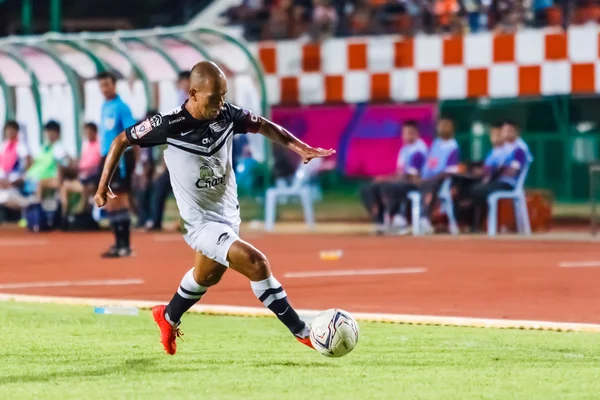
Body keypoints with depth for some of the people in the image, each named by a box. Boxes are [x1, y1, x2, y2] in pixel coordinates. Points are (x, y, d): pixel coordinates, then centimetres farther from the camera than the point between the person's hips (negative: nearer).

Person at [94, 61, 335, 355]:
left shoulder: (226, 115, -11)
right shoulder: (169, 125, -23)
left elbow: (262, 126, 6)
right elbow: (122, 141, -9)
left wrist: (299, 147, -8)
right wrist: (103, 186, -8)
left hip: (228, 216, 7)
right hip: (200, 221, -7)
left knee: (207, 275, 30)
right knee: (256, 264, -23)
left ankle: (168, 318, 57)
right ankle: (303, 332, -12)